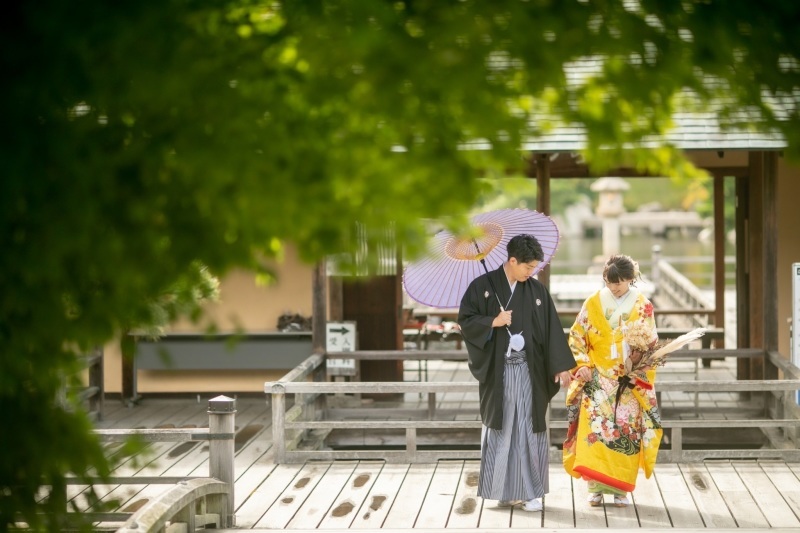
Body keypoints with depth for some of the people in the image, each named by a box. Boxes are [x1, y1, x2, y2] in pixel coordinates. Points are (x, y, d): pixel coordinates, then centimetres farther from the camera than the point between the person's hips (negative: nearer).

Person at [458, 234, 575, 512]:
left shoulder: (537, 290, 5)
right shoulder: (483, 286, -2)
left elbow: (552, 329, 4)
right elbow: (465, 321, -1)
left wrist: (561, 366, -1)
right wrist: (493, 322, -15)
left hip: (529, 370, 2)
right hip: (498, 371, -2)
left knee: (530, 429, 0)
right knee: (500, 428, 4)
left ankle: (529, 490, 6)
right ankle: (504, 489, 13)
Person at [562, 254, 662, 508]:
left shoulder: (642, 306, 2)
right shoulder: (593, 303, 3)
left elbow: (651, 343, 3)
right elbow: (577, 338, 6)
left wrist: (641, 355, -18)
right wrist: (583, 365, -6)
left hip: (629, 383, 0)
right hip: (597, 380, 0)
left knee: (625, 431, -2)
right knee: (594, 427, -11)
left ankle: (621, 488, 6)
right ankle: (595, 487, -6)